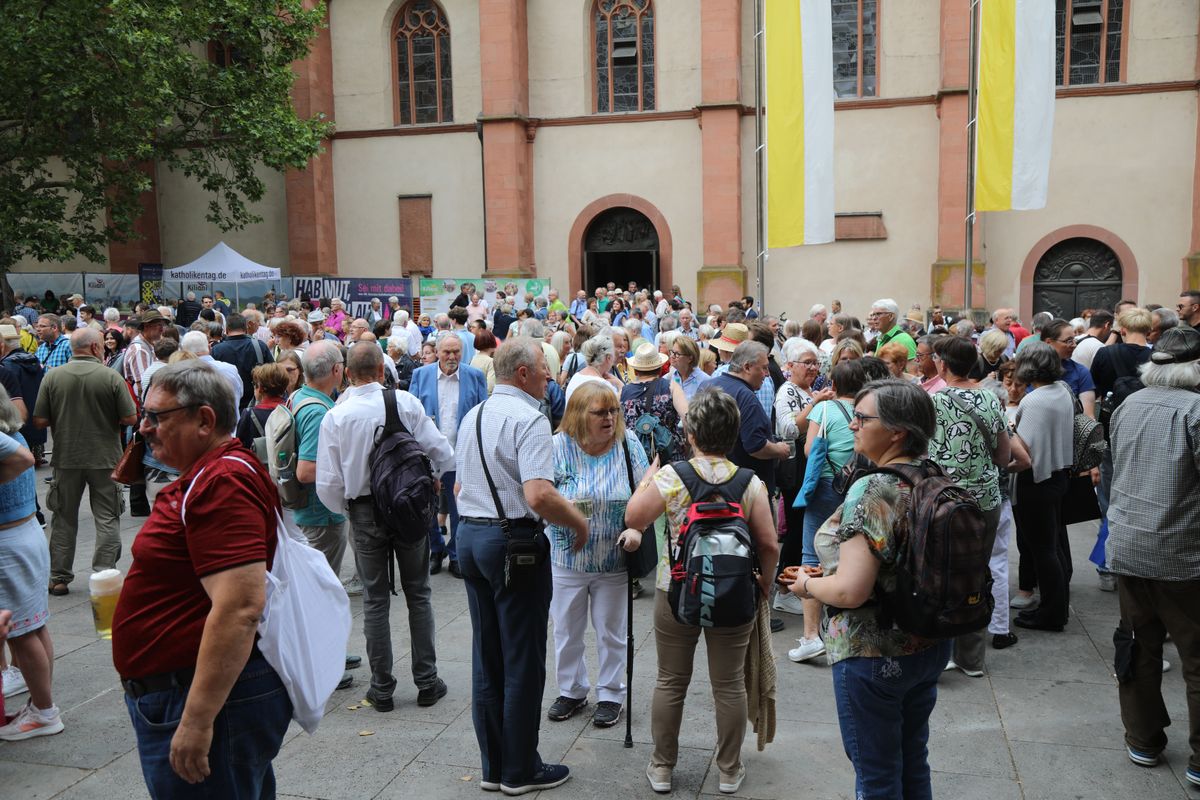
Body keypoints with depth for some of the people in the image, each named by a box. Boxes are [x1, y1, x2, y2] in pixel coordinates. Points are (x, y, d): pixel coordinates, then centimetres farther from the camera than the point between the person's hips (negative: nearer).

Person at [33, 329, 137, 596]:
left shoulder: (52, 377, -5)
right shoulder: (111, 377, -11)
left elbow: (40, 421, -5)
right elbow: (130, 418, -11)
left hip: (66, 458, 2)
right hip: (105, 458, -2)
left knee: (64, 519, 15)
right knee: (107, 519, 6)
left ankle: (59, 577, 21)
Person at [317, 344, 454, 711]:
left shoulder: (335, 416, -8)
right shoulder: (405, 402, -10)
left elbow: (328, 483, -8)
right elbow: (442, 453, -9)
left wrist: (345, 509, 10)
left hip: (365, 512, 0)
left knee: (375, 600, 11)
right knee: (418, 594, 13)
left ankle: (382, 689, 18)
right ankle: (426, 682, 19)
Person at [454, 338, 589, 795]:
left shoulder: (473, 415, 11)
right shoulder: (529, 419, -16)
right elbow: (539, 495, -27)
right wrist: (579, 522, -13)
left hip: (469, 535, 8)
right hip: (514, 539, -8)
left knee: (486, 656, 15)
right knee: (522, 660, 5)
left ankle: (493, 765, 26)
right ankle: (520, 771, 17)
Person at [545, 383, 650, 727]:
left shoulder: (627, 442, -8)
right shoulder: (558, 446, -10)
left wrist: (636, 528, -18)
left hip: (614, 559, 0)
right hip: (567, 558, 0)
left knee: (611, 631, 14)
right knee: (566, 630, 15)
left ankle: (610, 694, 32)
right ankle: (571, 690, 36)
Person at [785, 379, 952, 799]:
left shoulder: (872, 491, -24)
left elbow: (850, 591, -29)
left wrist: (807, 584, -9)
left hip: (874, 655, -8)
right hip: (929, 646, 8)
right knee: (914, 765, 23)